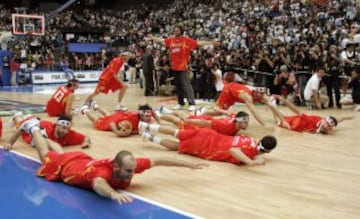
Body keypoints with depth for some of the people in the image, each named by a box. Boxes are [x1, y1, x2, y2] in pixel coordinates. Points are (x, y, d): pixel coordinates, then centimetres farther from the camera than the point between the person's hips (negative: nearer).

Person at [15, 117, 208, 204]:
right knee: (47, 156, 28)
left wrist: (189, 165, -27)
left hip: (83, 160, 5)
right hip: (64, 165, -5)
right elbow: (98, 185, -74)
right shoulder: (103, 171, -50)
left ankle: (35, 127, 55)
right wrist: (113, 193, -96)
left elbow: (157, 161, -26)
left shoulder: (129, 165, -33)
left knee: (57, 152, 36)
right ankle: (33, 128, 49)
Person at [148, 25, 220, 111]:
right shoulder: (171, 40, 9)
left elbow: (198, 43, -8)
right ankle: (180, 103, 23)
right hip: (175, 66, 6)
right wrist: (153, 38, 28)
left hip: (183, 66, -6)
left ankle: (192, 104, -12)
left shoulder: (187, 40, -5)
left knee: (186, 85, -11)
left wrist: (211, 43, -14)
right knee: (178, 85, 13)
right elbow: (162, 40, 22)